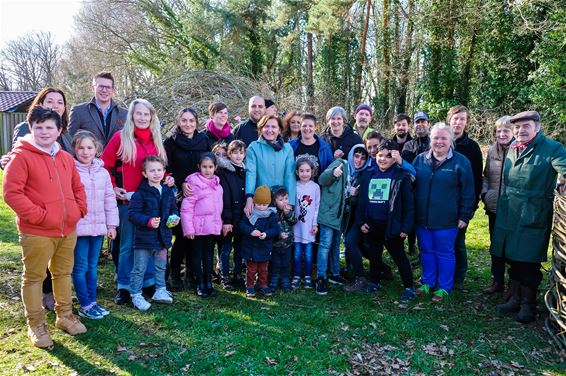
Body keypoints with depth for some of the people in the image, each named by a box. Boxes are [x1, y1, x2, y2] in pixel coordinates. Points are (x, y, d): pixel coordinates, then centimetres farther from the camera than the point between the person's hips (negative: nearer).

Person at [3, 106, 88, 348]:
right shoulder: (22, 156, -10)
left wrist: (79, 210, 5)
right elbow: (11, 192, -16)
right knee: (34, 278, 8)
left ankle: (65, 315, 33)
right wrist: (38, 215, -19)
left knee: (64, 273, 18)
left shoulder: (66, 158, 10)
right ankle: (36, 325, 21)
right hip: (37, 232, -6)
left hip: (68, 229, 6)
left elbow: (77, 187, 19)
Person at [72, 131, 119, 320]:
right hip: (78, 227, -5)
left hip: (98, 226, 5)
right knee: (80, 267, 3)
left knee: (93, 266, 14)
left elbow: (110, 199, 10)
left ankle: (92, 301, 24)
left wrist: (111, 224, 9)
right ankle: (85, 305, 14)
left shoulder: (103, 172, 7)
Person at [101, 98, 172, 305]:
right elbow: (105, 165, -2)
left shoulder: (156, 140, 12)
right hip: (127, 200, -4)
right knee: (128, 244, 4)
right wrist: (113, 188, -10)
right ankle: (123, 287, 17)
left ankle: (149, 283, 24)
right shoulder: (120, 137, -3)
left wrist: (167, 179, 1)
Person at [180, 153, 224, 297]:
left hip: (212, 226, 5)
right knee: (198, 255, 8)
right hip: (198, 226, -5)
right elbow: (186, 207, -13)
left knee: (208, 255, 15)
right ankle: (201, 284, 18)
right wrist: (188, 228, -16)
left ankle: (209, 283, 25)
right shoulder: (194, 182, -11)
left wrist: (220, 223, 13)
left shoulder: (217, 183, 8)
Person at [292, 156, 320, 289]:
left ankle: (308, 276, 19)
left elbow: (317, 206, 0)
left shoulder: (315, 187, -2)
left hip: (309, 225, -1)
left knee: (308, 252, 6)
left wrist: (315, 224, -3)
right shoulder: (294, 186, 0)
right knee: (297, 252, 6)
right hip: (296, 224, 1)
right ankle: (296, 276, 19)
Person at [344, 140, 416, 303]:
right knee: (374, 255, 19)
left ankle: (409, 288, 21)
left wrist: (406, 226, -13)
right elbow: (361, 200, 7)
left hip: (391, 226, -4)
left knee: (398, 256, 7)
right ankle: (375, 282, 38)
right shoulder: (368, 174, 4)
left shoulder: (402, 177, -8)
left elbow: (408, 204, -9)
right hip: (371, 225, 4)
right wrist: (361, 222, 1)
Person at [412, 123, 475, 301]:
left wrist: (465, 216, -5)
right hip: (422, 219, 4)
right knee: (426, 251, 15)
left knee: (445, 254, 8)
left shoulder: (461, 162, -6)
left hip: (446, 220, -4)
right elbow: (410, 186, 12)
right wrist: (411, 212, 9)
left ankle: (444, 287, 22)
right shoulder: (420, 159, 4)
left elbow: (467, 193, -3)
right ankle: (428, 282, 30)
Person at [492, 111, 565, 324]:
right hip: (508, 215, 6)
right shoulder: (512, 149, 10)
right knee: (512, 259, 14)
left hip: (533, 217, -6)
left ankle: (528, 304, 19)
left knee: (528, 262, 2)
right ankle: (515, 298, 30)